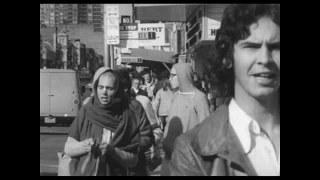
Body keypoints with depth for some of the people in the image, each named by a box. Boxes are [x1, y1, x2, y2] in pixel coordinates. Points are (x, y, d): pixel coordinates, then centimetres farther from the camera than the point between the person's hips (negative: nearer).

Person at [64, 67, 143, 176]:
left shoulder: (128, 116, -9)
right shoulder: (86, 111, -5)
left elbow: (133, 160, -7)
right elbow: (68, 148, -2)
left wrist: (112, 151, -22)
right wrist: (84, 145, -19)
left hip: (115, 173, -1)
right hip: (82, 173, 1)